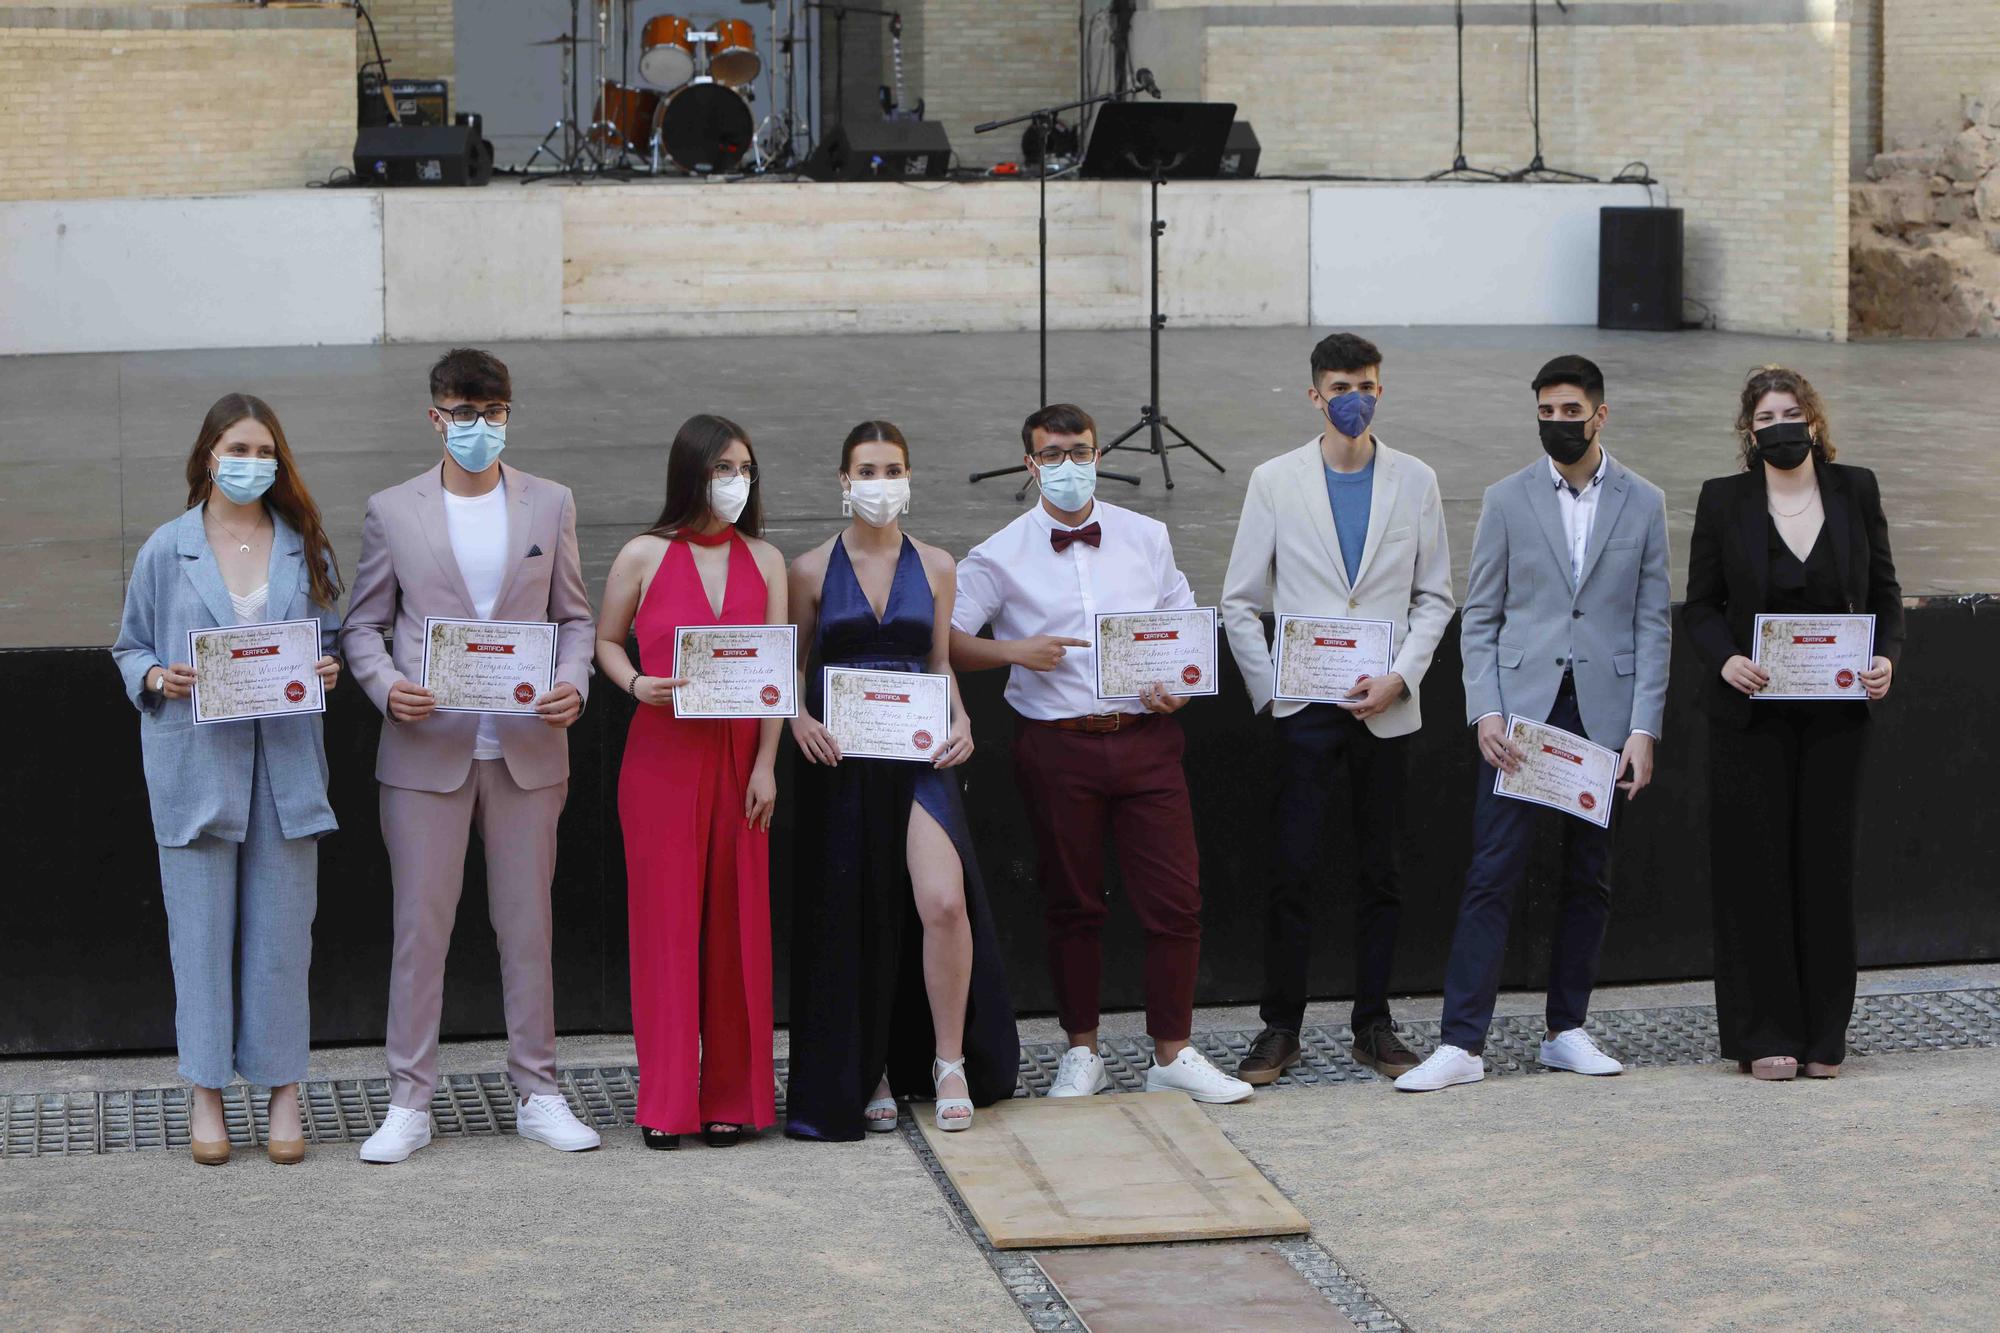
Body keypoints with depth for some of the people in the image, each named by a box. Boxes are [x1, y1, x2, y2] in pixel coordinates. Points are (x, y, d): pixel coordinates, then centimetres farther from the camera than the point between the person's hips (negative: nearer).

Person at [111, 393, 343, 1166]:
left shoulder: (305, 548, 8)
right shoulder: (166, 551, 4)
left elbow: (335, 636, 16)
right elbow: (129, 646, 10)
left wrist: (330, 670, -6)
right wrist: (158, 677, -11)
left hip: (284, 762, 1)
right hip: (194, 762, -1)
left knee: (282, 927, 2)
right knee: (201, 929, 1)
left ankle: (283, 1088, 11)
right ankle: (205, 1093, 10)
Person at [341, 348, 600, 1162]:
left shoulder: (550, 505, 8)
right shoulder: (392, 511, 4)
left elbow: (575, 617, 11)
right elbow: (363, 625, 7)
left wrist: (572, 683, -9)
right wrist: (387, 688, -13)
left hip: (527, 750, 1)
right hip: (427, 751, -1)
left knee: (528, 925, 7)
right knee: (420, 927, 0)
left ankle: (537, 1094, 16)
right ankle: (409, 1104, 8)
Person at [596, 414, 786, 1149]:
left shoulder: (763, 560, 8)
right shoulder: (645, 556, 1)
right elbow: (605, 640, 11)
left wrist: (766, 764, -3)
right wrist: (636, 684, -11)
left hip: (738, 756, 2)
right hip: (660, 755, -2)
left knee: (736, 920, 3)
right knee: (666, 917, -2)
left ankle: (731, 1095, 10)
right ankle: (666, 1101, 3)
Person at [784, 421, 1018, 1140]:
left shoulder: (934, 566, 9)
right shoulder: (812, 570, 3)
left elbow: (941, 663, 15)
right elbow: (793, 669, 8)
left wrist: (960, 720, -3)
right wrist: (800, 719, -11)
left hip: (918, 756, 1)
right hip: (840, 757, -1)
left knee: (945, 901, -16)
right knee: (853, 920, 2)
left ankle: (949, 1061, -1)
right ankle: (868, 1075, 16)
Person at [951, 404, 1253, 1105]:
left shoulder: (1146, 538, 10)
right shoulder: (1001, 555, 3)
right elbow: (945, 638, 1)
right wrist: (1015, 652, -13)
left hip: (1146, 738, 2)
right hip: (1057, 745, -1)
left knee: (1175, 898, -3)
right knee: (1072, 903, 6)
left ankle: (1172, 1055, 7)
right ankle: (1082, 1054, 20)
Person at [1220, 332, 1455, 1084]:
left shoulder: (1415, 482, 6)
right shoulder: (1276, 482, 2)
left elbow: (1434, 596, 8)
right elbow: (1240, 600, 5)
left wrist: (1399, 677, -5)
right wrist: (1268, 688, -3)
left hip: (1385, 707, 2)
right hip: (1304, 705, -1)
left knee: (1379, 872, 6)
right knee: (1293, 872, -4)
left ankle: (1373, 1025, 15)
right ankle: (1280, 1028, 5)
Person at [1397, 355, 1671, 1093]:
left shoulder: (1642, 503, 7)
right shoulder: (1507, 500, 5)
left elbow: (1652, 624, 5)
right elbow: (1479, 617, 5)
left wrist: (1643, 729, -3)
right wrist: (1486, 712, -8)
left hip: (1604, 716, 1)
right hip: (1522, 712, -1)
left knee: (1588, 878, 7)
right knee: (1491, 875, -7)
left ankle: (1566, 1031, 18)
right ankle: (1460, 1043, -7)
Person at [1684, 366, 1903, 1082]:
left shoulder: (1855, 491, 6)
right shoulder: (1723, 500, 2)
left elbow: (1884, 591, 11)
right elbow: (1700, 604, 4)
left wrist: (1886, 655, -7)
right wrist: (1726, 659, -15)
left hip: (1834, 713, 1)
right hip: (1750, 711, -1)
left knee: (1827, 863, 3)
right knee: (1755, 867, -2)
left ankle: (1824, 1036, 12)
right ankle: (1765, 1037, 5)